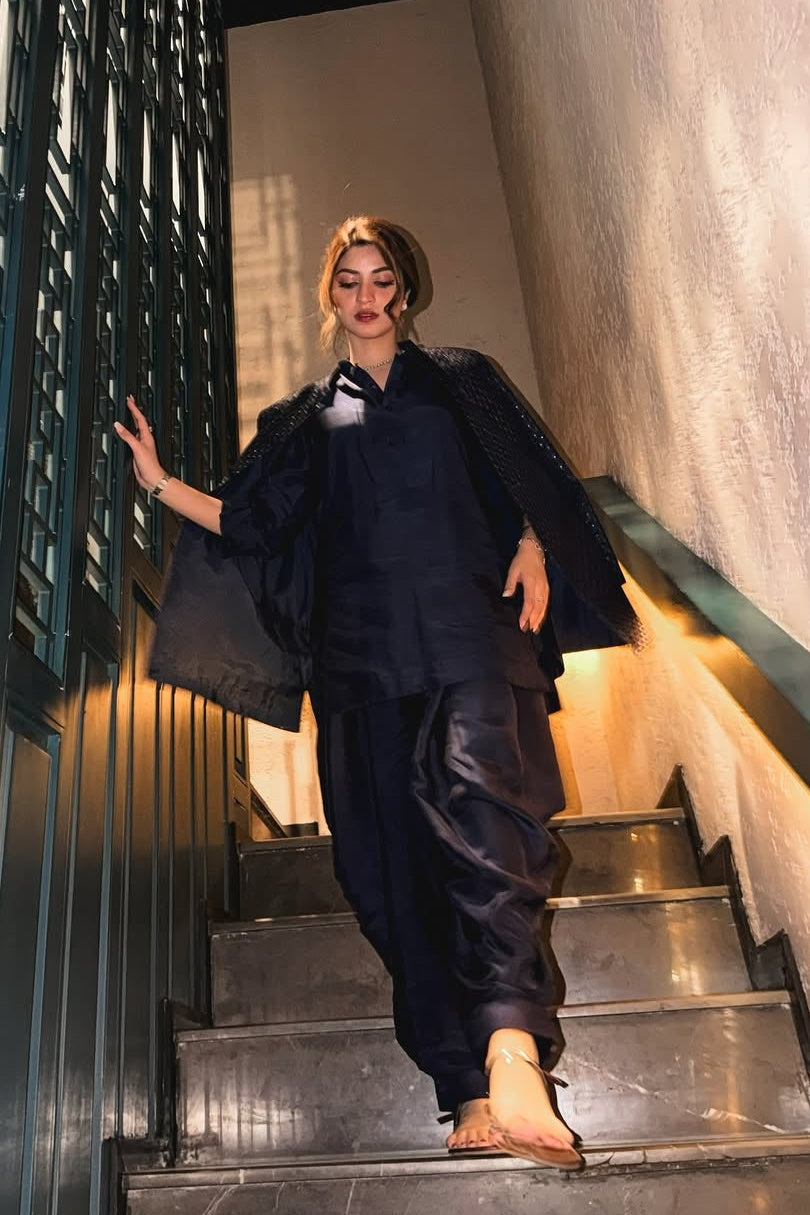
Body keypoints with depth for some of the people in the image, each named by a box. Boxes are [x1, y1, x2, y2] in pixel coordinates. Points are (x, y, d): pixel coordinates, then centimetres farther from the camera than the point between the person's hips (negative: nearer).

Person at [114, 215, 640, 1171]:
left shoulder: (459, 381, 21)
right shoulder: (304, 418, 23)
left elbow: (529, 478, 16)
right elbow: (251, 522, 16)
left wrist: (533, 547, -2)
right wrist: (162, 484, 7)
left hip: (468, 629, -1)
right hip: (365, 653, 1)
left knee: (476, 799, -26)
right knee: (399, 859, -8)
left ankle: (510, 1044, -35)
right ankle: (473, 1097, -7)